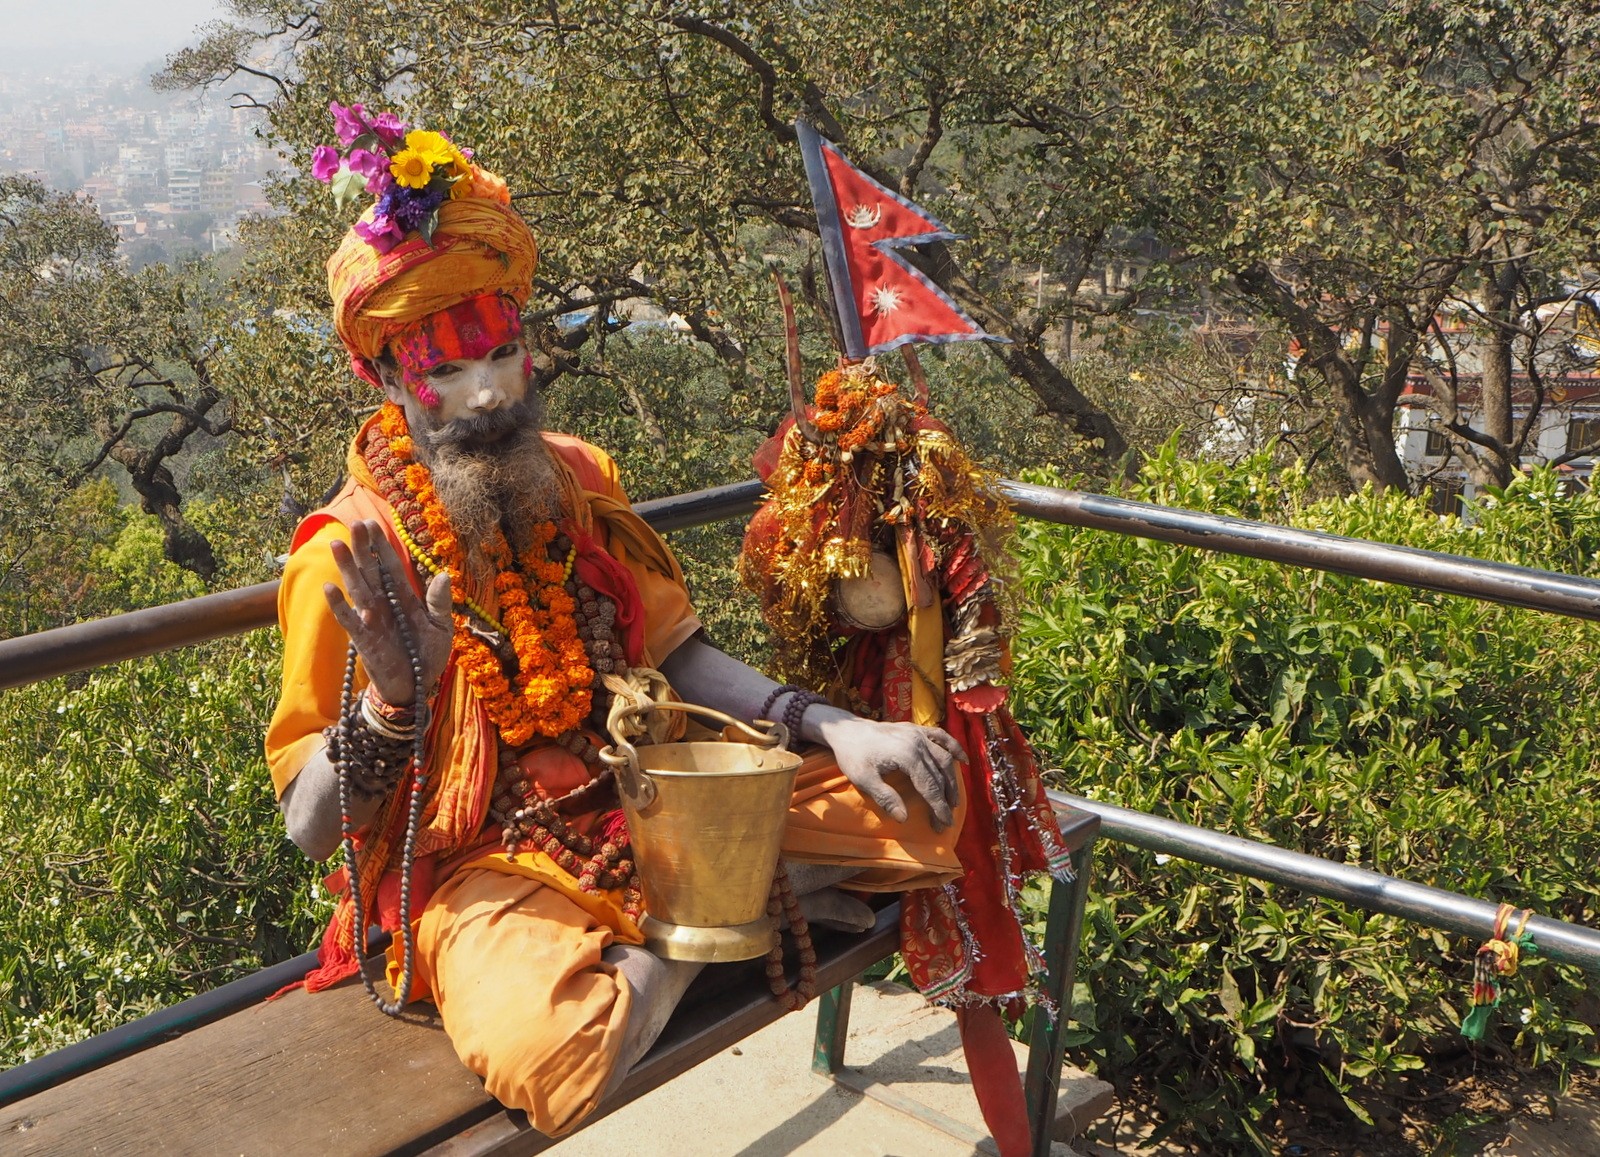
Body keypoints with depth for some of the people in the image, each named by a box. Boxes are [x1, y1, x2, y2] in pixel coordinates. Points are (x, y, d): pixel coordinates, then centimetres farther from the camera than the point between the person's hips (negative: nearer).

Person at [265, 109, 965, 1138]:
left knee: (920, 795, -5)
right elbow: (309, 827, -11)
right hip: (482, 867, -4)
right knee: (542, 1047, -39)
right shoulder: (353, 558, -13)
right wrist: (391, 698, -30)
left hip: (649, 806, 5)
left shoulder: (579, 482, 5)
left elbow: (680, 656, 12)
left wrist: (835, 728, -4)